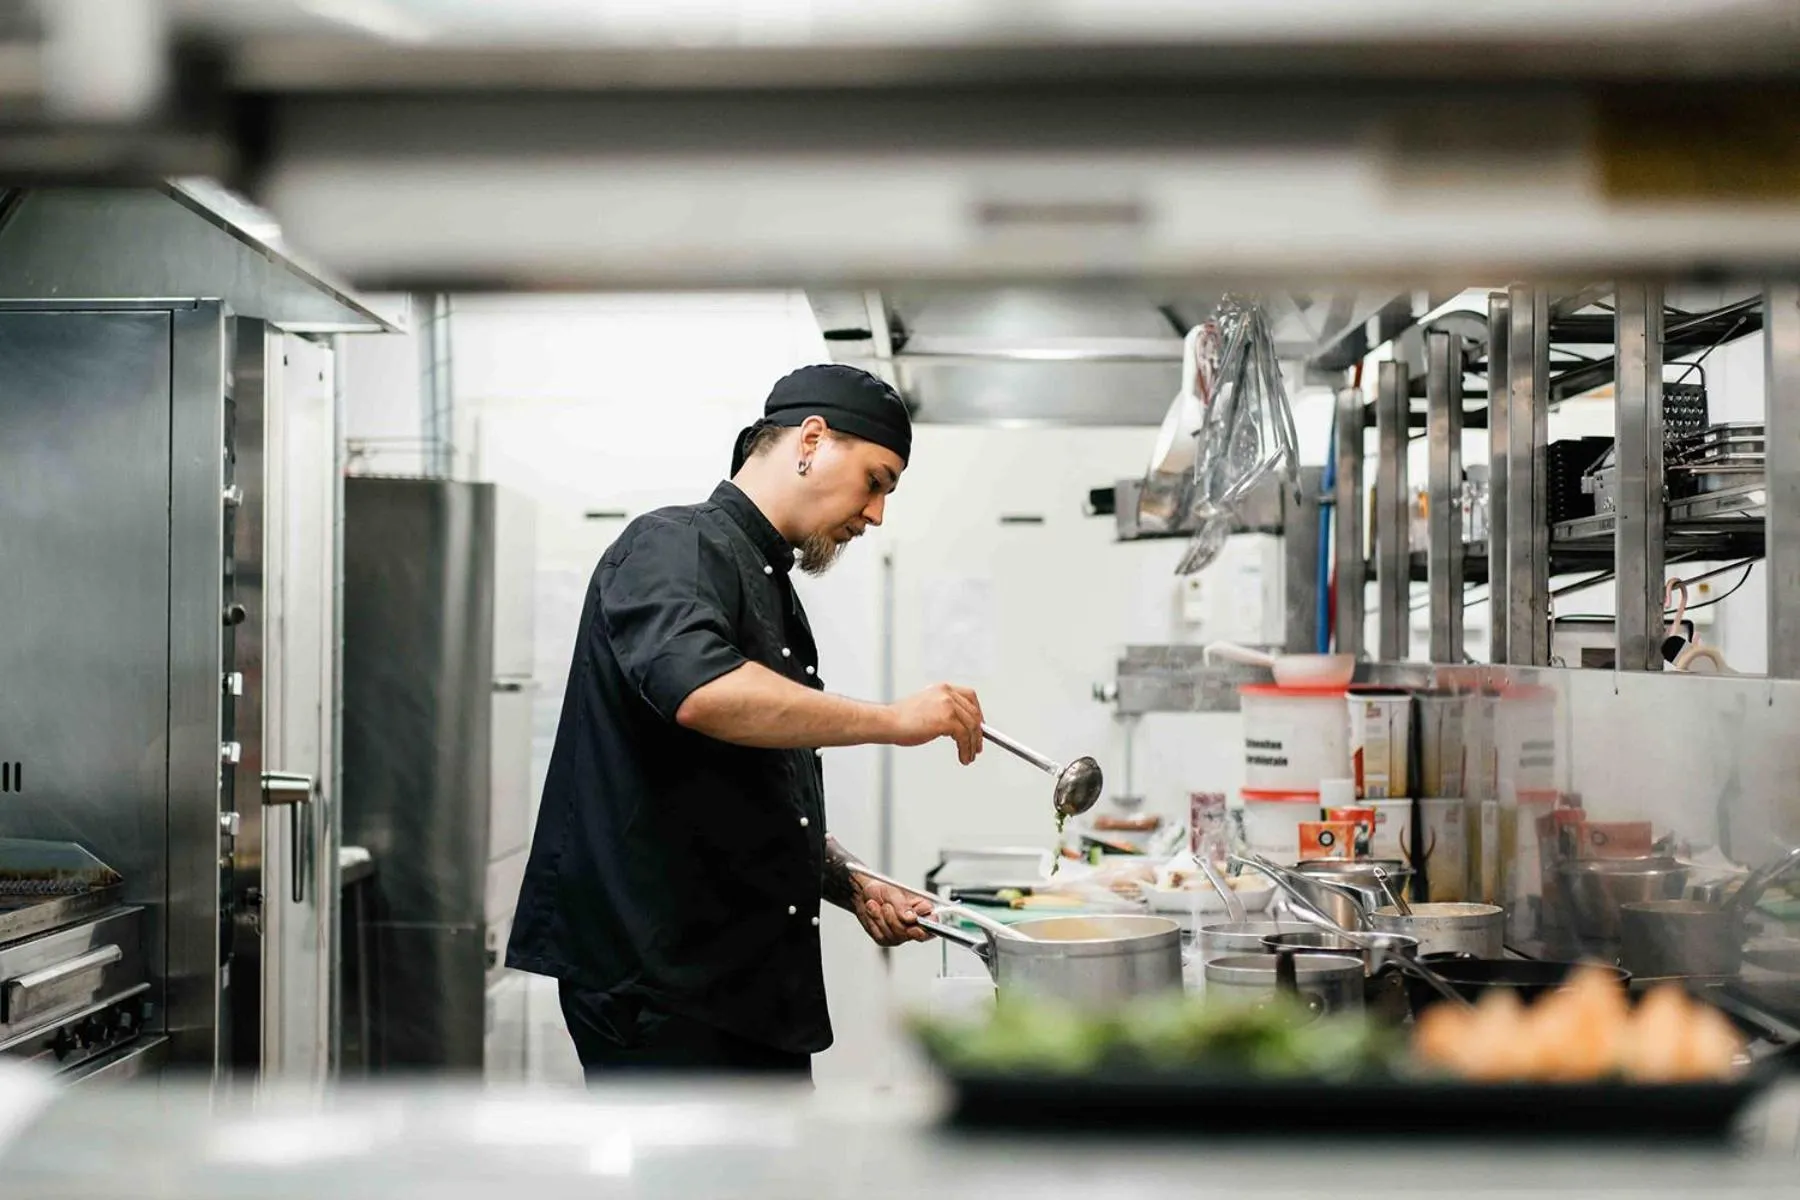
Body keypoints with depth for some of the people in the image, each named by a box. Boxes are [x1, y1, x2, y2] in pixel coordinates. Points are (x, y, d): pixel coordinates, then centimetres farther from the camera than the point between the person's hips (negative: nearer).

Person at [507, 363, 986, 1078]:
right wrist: (890, 721, -24)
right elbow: (700, 691, -31)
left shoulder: (772, 591, 22)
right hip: (661, 984, -10)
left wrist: (852, 888, 14)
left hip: (759, 986, 10)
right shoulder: (675, 548, -8)